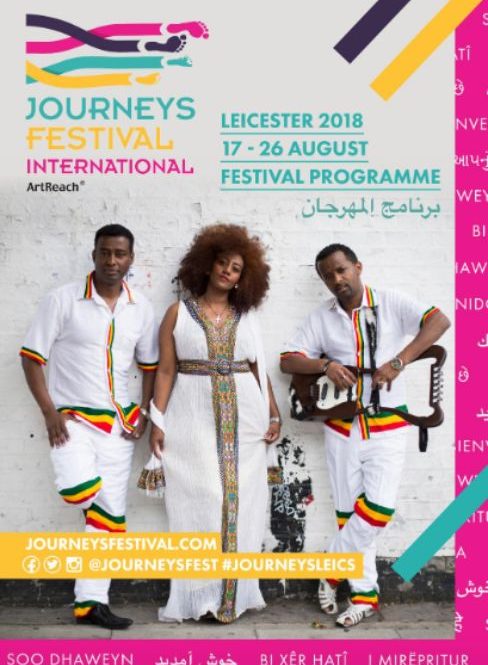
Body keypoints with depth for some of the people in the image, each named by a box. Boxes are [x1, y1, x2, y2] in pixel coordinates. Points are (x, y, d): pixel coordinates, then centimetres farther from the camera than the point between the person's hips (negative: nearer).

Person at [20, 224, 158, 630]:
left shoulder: (141, 308, 4)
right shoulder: (63, 300, -7)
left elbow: (151, 365, 12)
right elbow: (32, 356, -6)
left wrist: (145, 414, 0)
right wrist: (49, 411, -14)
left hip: (120, 423, 4)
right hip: (73, 418, -4)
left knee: (110, 515, 4)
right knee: (82, 492, -29)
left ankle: (91, 602, 14)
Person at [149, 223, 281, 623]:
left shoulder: (246, 316, 9)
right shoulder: (179, 313, 3)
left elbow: (259, 369, 10)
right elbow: (166, 370, 0)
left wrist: (274, 414, 2)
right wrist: (158, 421, -6)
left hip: (243, 418, 2)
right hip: (194, 418, -2)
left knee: (241, 500, 4)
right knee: (198, 500, 1)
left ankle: (233, 592, 14)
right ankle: (200, 593, 8)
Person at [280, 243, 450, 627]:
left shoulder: (391, 304, -4)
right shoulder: (322, 318, 4)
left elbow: (439, 322, -16)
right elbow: (288, 360, 3)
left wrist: (398, 363, -26)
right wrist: (326, 365, -17)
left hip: (387, 427, -2)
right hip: (342, 427, 3)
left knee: (378, 510, -10)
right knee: (349, 513, 7)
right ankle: (365, 594, 20)